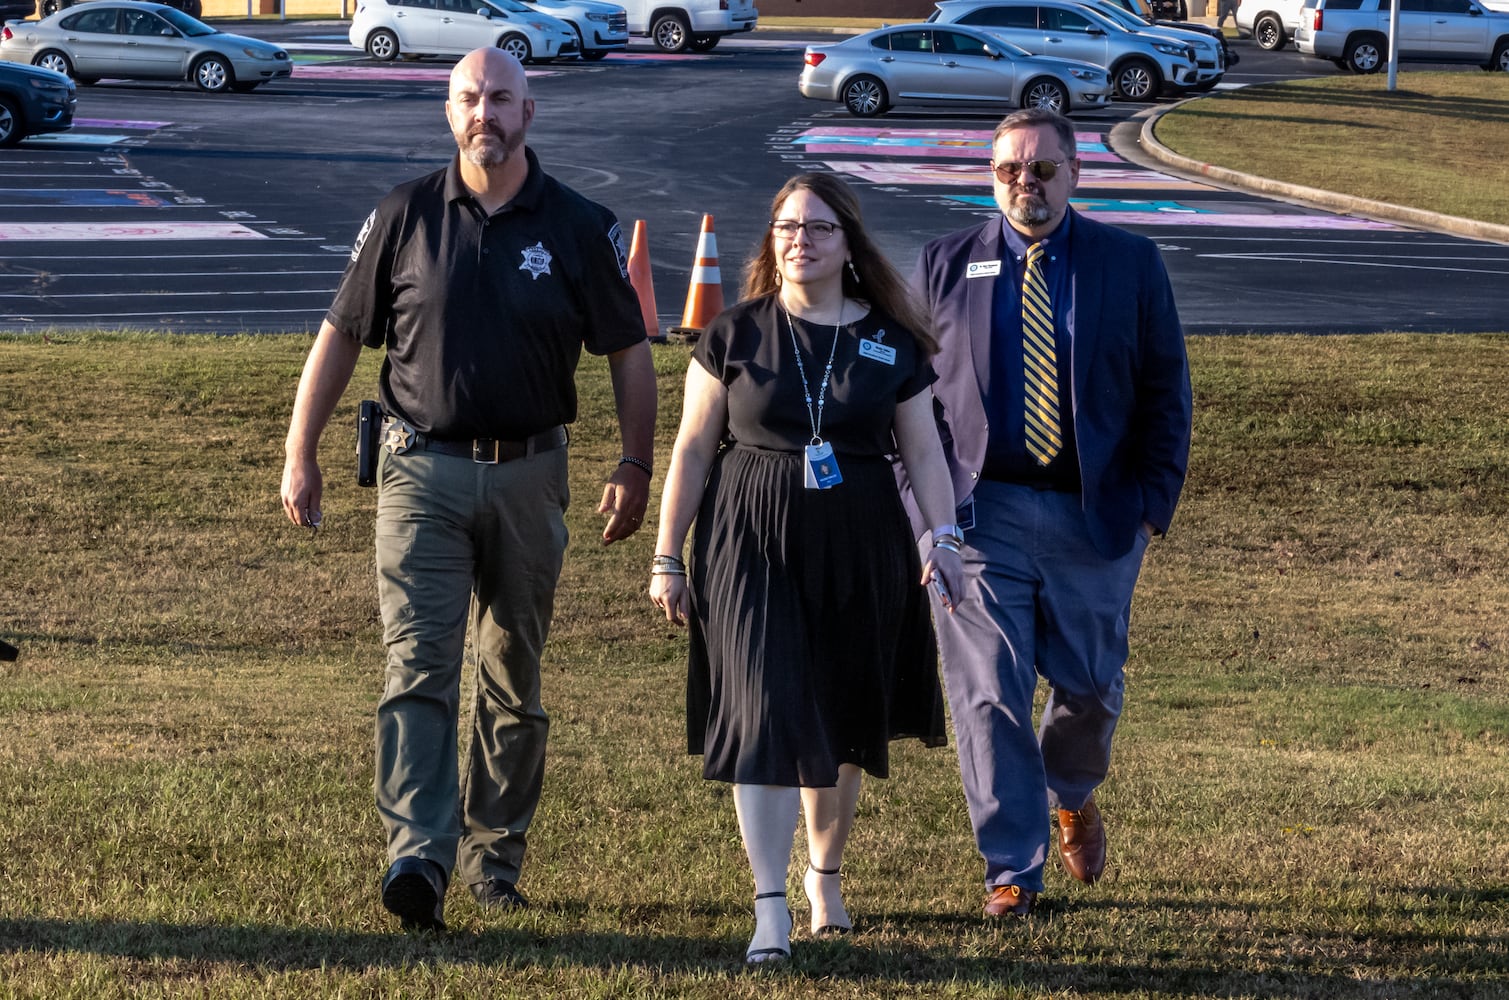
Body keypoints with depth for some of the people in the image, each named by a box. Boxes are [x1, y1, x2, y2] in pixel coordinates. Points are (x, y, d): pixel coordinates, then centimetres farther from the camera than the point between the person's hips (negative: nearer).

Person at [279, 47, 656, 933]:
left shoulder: (580, 227, 1)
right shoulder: (406, 218, 1)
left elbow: (629, 352, 8)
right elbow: (342, 336, 8)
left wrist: (637, 468, 3)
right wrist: (301, 454, 5)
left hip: (529, 474, 1)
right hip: (423, 469, -1)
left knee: (514, 679, 10)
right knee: (418, 665, -13)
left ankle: (496, 853, 23)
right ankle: (419, 859, -22)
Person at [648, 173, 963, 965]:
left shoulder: (892, 344, 5)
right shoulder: (735, 337, 2)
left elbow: (922, 451, 6)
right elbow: (693, 451, 5)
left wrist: (944, 534, -9)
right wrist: (667, 557, 4)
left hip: (859, 550, 2)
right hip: (752, 546, -2)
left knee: (841, 726, 11)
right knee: (767, 717, -12)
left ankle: (825, 877, 33)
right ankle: (770, 911, -13)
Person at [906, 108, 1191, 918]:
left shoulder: (1129, 264, 4)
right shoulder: (946, 266, 5)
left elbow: (1165, 387, 6)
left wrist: (1156, 495, -3)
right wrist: (924, 499, -2)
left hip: (1094, 513, 1)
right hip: (979, 510, -1)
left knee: (1090, 685, 9)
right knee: (989, 693, -6)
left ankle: (1072, 796, 42)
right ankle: (1012, 868, 3)